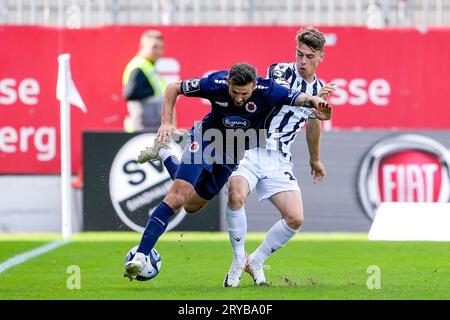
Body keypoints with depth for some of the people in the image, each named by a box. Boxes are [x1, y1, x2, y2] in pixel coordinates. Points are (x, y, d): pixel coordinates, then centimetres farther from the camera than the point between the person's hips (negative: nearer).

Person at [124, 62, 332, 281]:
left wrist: (313, 101, -60)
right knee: (177, 197, -20)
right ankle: (140, 256, -16)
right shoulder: (215, 84, -28)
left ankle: (163, 155, 40)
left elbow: (300, 98, -36)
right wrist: (166, 122, -24)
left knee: (191, 206, 17)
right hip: (206, 138, -3)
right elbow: (174, 88, -13)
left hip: (233, 155, 3)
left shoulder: (267, 91, -29)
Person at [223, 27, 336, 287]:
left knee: (295, 219, -9)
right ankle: (239, 260, -9)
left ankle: (256, 261, 16)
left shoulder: (319, 89, 11)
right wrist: (313, 99, -43)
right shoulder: (281, 71, -6)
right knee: (236, 196, -31)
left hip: (280, 159, 5)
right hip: (251, 148, -5)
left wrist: (315, 159, 42)